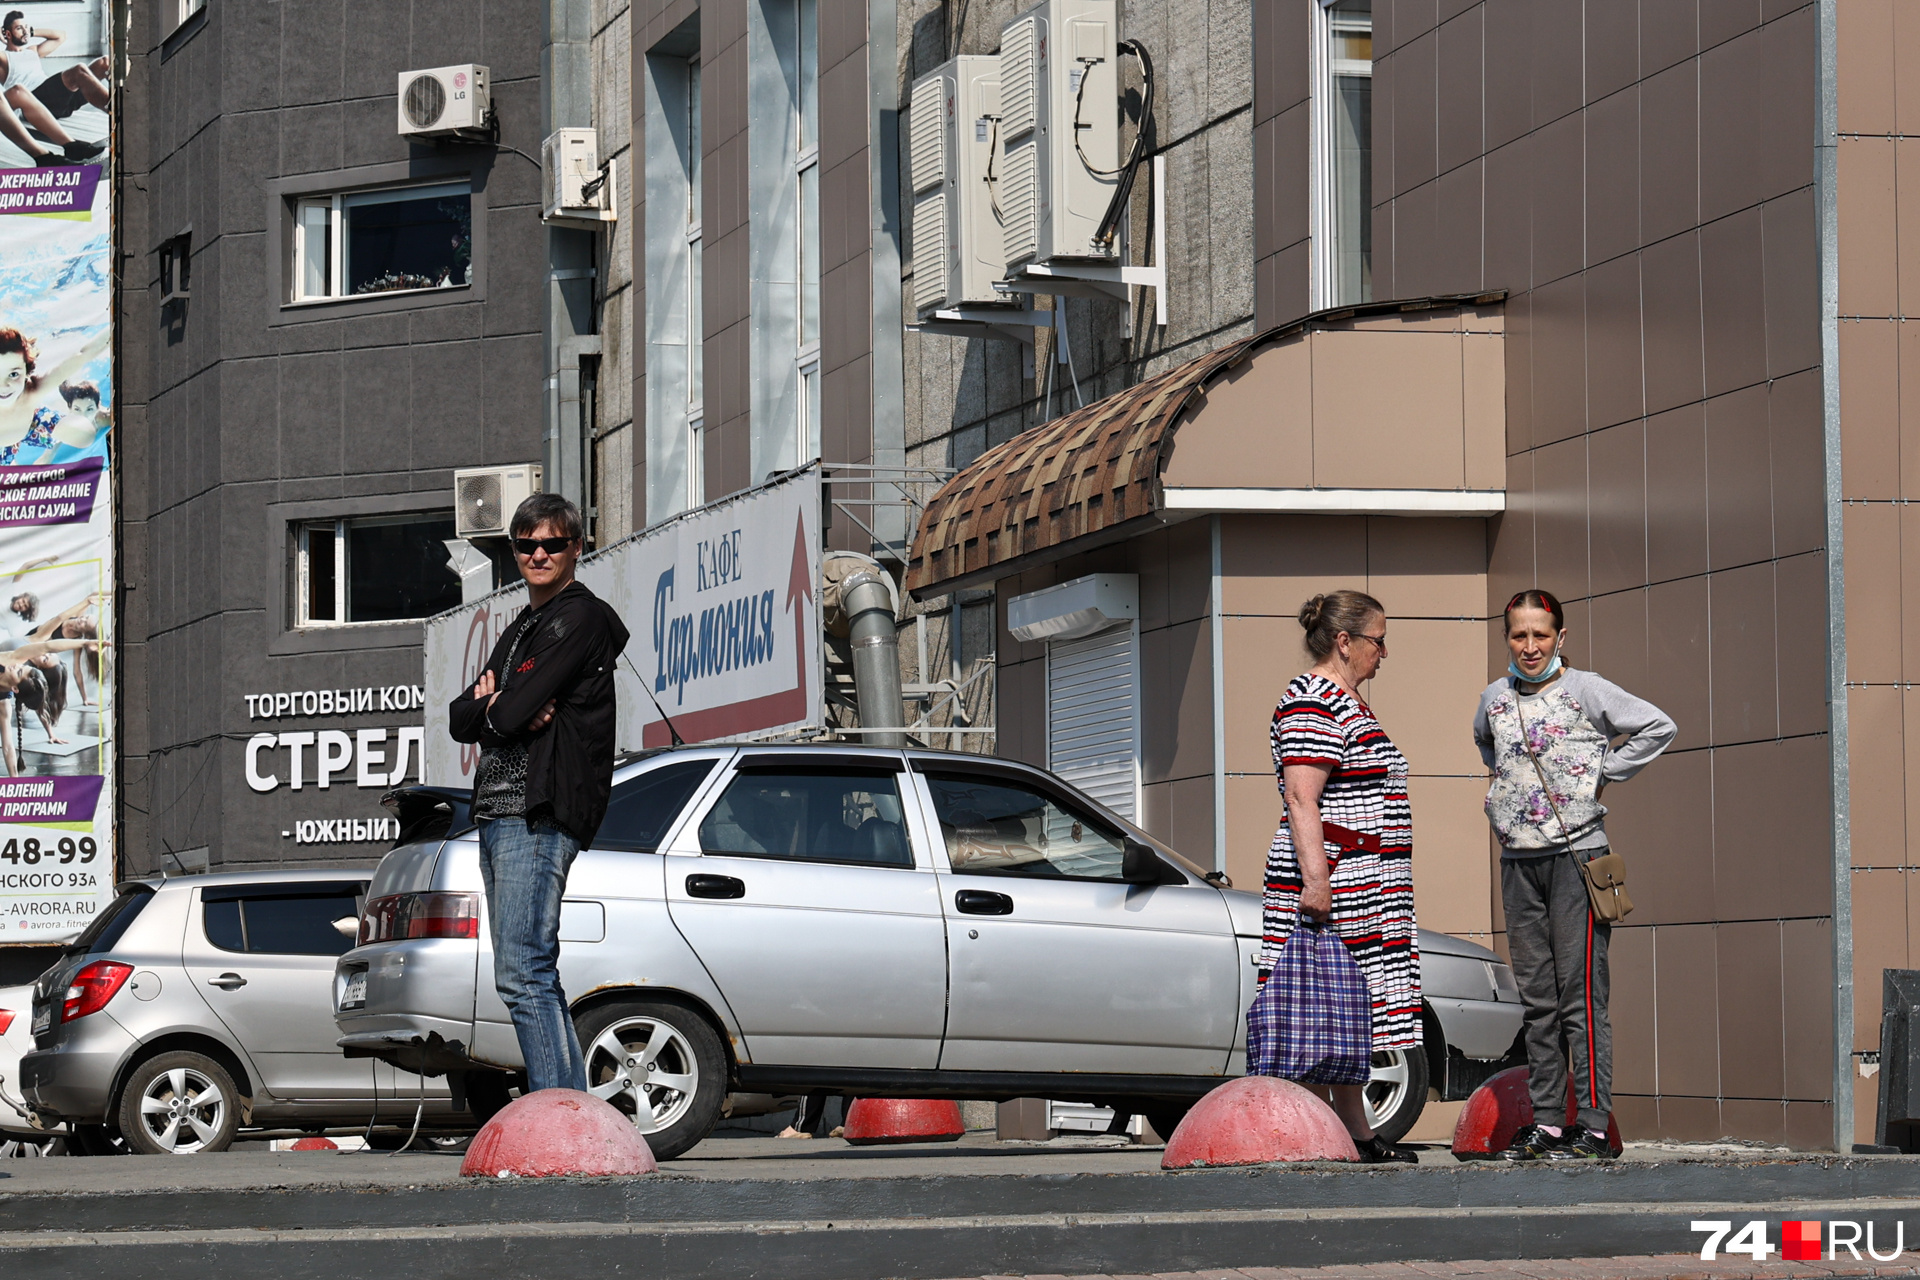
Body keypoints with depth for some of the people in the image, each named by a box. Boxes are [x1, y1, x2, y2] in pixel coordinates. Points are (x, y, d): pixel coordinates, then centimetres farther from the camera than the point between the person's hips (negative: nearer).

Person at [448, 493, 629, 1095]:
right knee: (534, 978, 9)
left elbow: (509, 713, -14)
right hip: (497, 817, 10)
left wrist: (494, 709, 8)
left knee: (523, 976, -16)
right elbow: (460, 720, 18)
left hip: (540, 815, -10)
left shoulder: (581, 618, -5)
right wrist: (494, 704, -3)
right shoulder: (521, 629, 25)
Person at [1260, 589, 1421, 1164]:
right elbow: (1301, 799, -19)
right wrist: (1314, 878, -26)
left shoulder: (1348, 703, 22)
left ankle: (1359, 1136, 9)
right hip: (1329, 886, -10)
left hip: (1368, 892, 10)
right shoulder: (1311, 703, -10)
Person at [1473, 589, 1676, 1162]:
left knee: (1581, 996, -8)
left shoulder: (1584, 690, -4)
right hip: (1518, 859, 5)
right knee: (1537, 1000, 8)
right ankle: (1546, 1122, 12)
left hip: (1576, 855, -5)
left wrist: (1603, 773, -5)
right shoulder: (1495, 698, 11)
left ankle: (1594, 1126, -7)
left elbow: (1658, 727, -5)